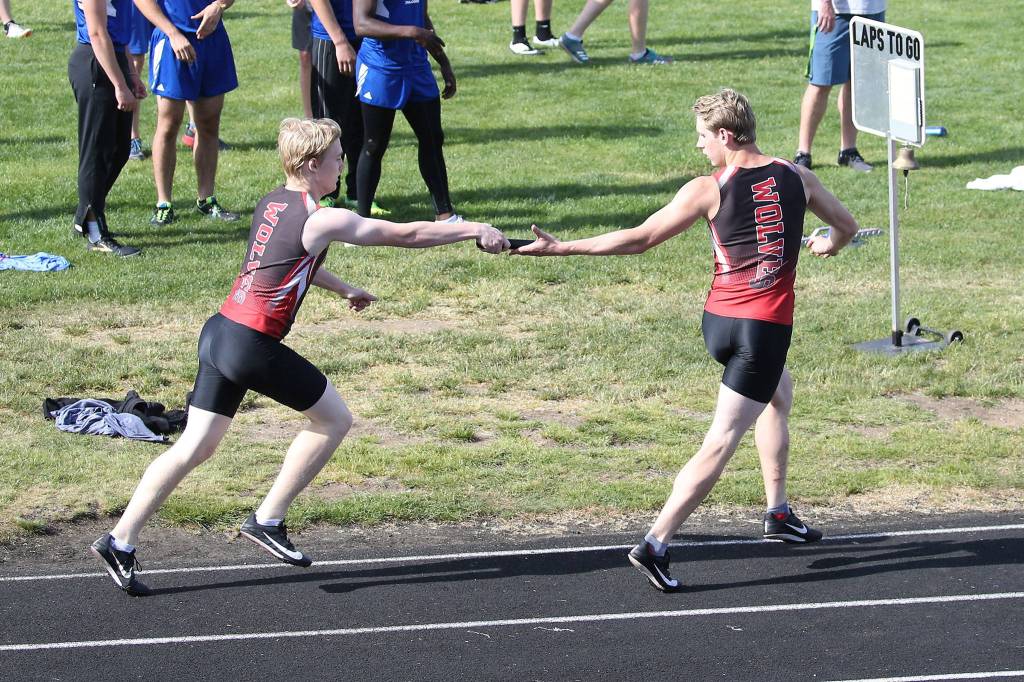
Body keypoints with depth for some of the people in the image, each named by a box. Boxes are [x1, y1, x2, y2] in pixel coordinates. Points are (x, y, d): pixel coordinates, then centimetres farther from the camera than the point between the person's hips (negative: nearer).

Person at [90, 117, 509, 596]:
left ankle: (120, 541, 2)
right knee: (334, 419, 11)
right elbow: (407, 234, -8)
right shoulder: (321, 221, -12)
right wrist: (473, 230, 1)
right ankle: (268, 521, 13)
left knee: (195, 447, 9)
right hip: (253, 346, -8)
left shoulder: (272, 205, 13)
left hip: (218, 333, 8)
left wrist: (343, 290, 43)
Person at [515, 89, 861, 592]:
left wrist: (561, 248, -5)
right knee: (720, 443, -3)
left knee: (779, 390, 31)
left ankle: (778, 514, 33)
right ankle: (655, 544, -15)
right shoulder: (795, 178, 1)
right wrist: (828, 245, 41)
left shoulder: (708, 190, -5)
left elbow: (639, 239, -9)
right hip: (766, 328, -2)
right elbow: (846, 225, 17)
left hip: (717, 323, 2)